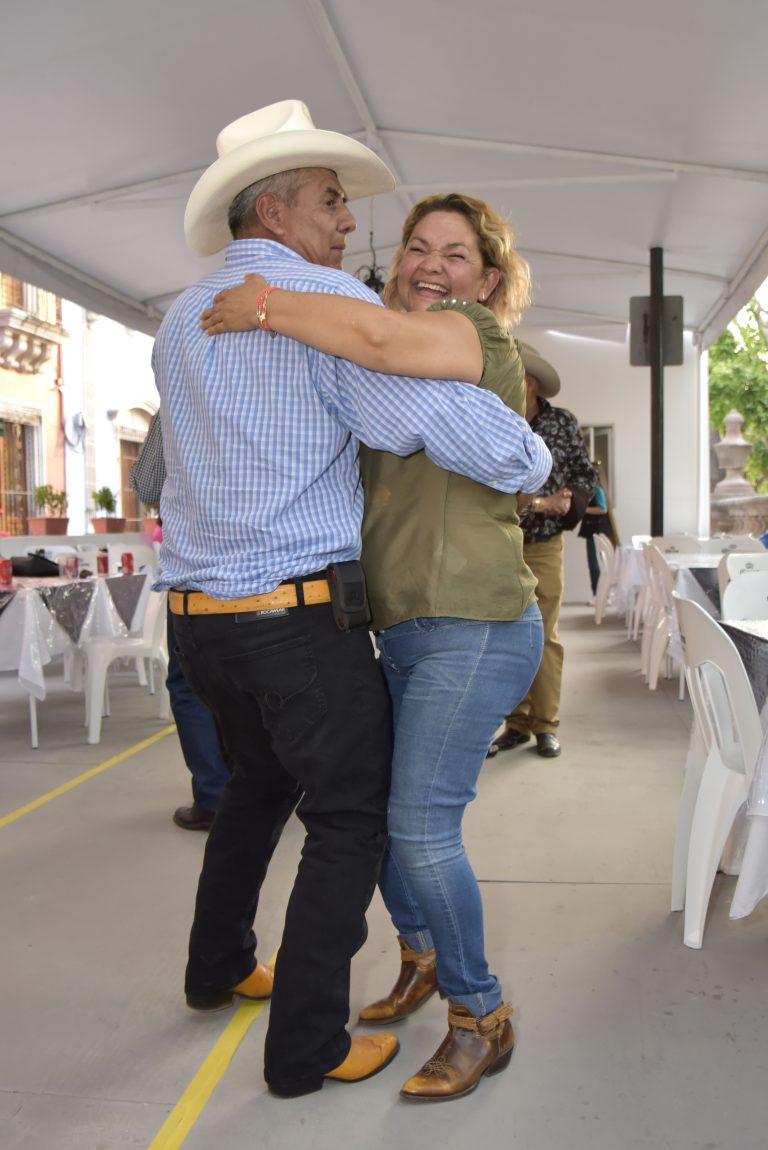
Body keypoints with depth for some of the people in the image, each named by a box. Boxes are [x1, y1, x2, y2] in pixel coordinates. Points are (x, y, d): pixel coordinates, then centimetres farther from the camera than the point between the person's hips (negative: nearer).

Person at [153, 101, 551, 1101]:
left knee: (260, 781, 28)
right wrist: (536, 469, 0)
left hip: (201, 616, 8)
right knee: (352, 821, 7)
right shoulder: (326, 302, -11)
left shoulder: (181, 322, 14)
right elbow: (453, 420, -19)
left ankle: (217, 968, 42)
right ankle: (306, 1046, 15)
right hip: (301, 616, -8)